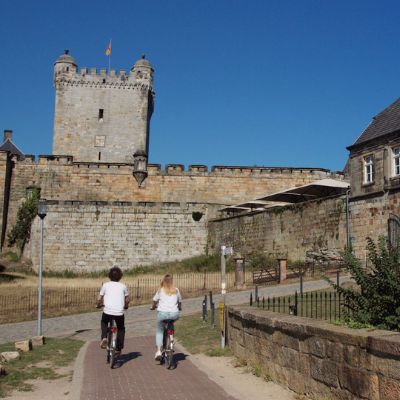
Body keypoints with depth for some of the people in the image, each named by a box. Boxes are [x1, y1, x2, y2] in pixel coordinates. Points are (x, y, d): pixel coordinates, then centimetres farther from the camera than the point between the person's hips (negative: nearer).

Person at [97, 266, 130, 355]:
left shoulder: (105, 285, 6)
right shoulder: (123, 286, 10)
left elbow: (99, 299, 6)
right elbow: (127, 300, 13)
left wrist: (99, 305, 28)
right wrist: (125, 306, 34)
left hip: (107, 312, 0)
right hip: (119, 312, 1)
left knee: (104, 322, 32)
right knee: (121, 329, 25)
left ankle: (104, 337, 9)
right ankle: (119, 349, 22)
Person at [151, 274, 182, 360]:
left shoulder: (160, 290, 7)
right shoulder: (176, 290, 11)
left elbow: (155, 300, 13)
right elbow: (179, 301, 21)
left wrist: (153, 307, 34)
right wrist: (179, 308, 41)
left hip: (162, 313, -1)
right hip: (174, 314, 2)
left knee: (159, 331, 15)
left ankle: (158, 351, 0)